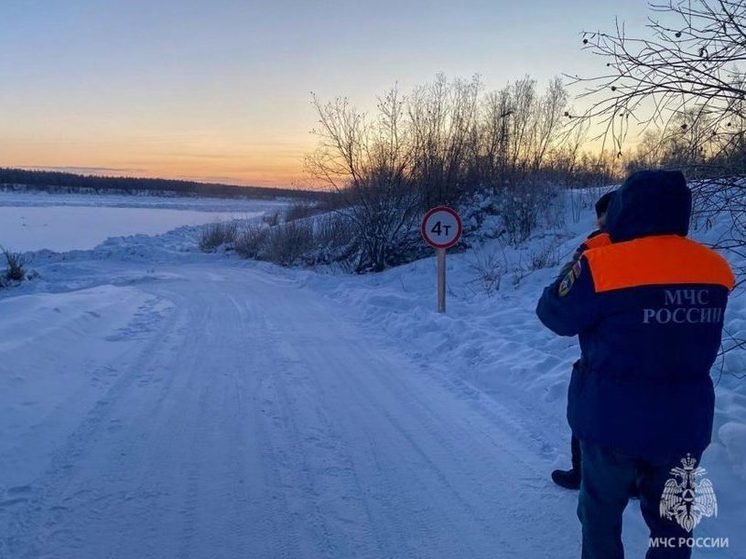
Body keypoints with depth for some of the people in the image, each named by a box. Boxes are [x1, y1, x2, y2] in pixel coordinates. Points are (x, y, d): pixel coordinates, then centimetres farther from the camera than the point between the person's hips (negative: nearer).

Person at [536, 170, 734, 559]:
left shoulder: (603, 264, -20)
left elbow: (555, 316, -8)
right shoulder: (715, 268, -2)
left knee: (601, 514, 16)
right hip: (685, 424, 5)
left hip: (613, 421, -4)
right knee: (672, 521, 21)